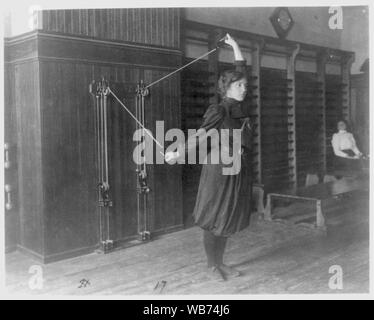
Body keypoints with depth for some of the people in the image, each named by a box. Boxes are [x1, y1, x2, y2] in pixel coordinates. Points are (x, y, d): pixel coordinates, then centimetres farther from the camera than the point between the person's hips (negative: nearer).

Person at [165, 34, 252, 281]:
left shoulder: (238, 107, 8)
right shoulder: (218, 110, -11)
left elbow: (241, 70, 16)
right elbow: (201, 136, -19)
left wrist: (235, 46, 22)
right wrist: (179, 153, -30)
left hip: (239, 172, 7)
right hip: (220, 170, -7)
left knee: (229, 220, 13)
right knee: (214, 220, 4)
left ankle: (221, 262, 26)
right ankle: (212, 266, 18)